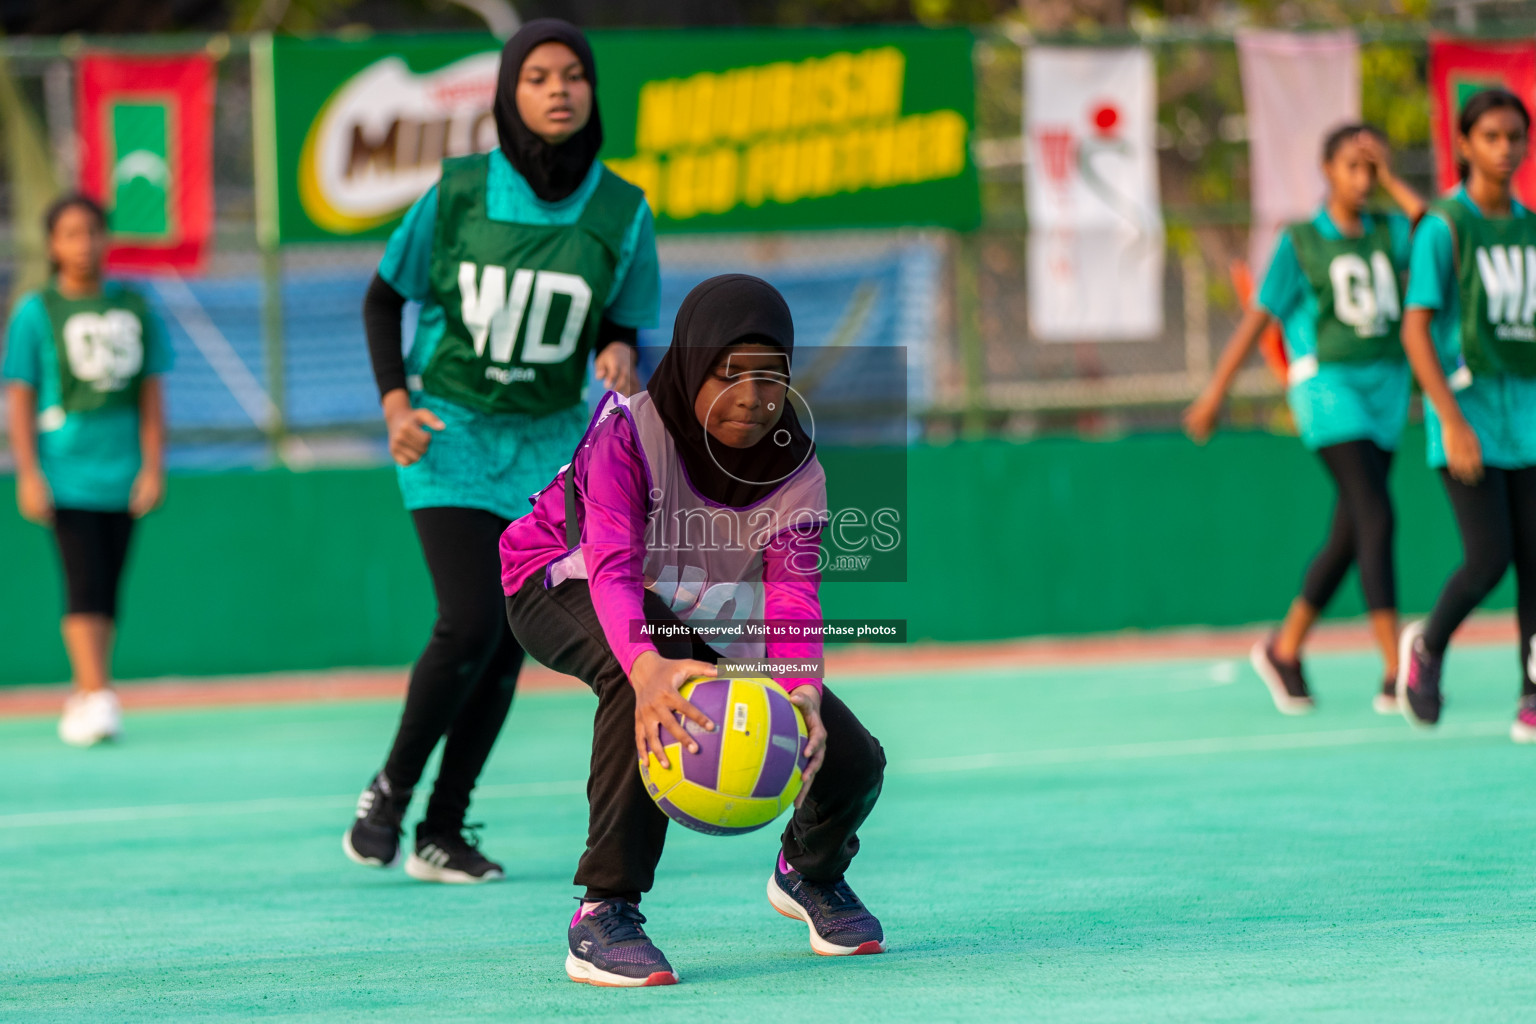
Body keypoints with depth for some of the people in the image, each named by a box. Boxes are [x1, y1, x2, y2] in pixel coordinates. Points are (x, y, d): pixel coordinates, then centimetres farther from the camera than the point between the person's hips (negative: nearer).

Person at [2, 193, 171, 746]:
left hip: (121, 469, 4)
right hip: (65, 468, -4)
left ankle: (83, 699, 14)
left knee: (108, 587, 5)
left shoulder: (133, 307, 9)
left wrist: (153, 466, 5)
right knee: (84, 583, -14)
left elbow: (151, 394, 11)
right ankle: (96, 695, -18)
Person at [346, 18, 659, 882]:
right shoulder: (460, 193, -10)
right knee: (470, 623, -16)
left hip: (546, 440, 3)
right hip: (450, 430, -2)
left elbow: (622, 325, 6)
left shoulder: (621, 212, -6)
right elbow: (384, 298, 2)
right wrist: (396, 399, -10)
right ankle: (391, 788, 6)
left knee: (508, 644, 0)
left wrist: (619, 356, -18)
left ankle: (443, 834, 10)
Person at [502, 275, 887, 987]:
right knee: (652, 654, -42)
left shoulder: (796, 468, -17)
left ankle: (810, 869, 32)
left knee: (851, 762, -8)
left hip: (704, 620, 5)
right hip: (559, 591, -5)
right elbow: (612, 567, -44)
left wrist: (800, 693, -52)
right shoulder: (627, 428, -31)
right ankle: (604, 915, -37)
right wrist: (646, 666, -65)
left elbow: (792, 595, -29)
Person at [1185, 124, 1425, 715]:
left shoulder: (1389, 233, 11)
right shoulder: (1300, 243, 1)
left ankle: (1285, 649, 28)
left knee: (1349, 537, 10)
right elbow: (1258, 319, 3)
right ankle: (1396, 674, -23)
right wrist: (1213, 396, 3)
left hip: (1385, 385, 5)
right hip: (1327, 384, -5)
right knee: (1376, 517, -19)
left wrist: (1391, 181, -3)